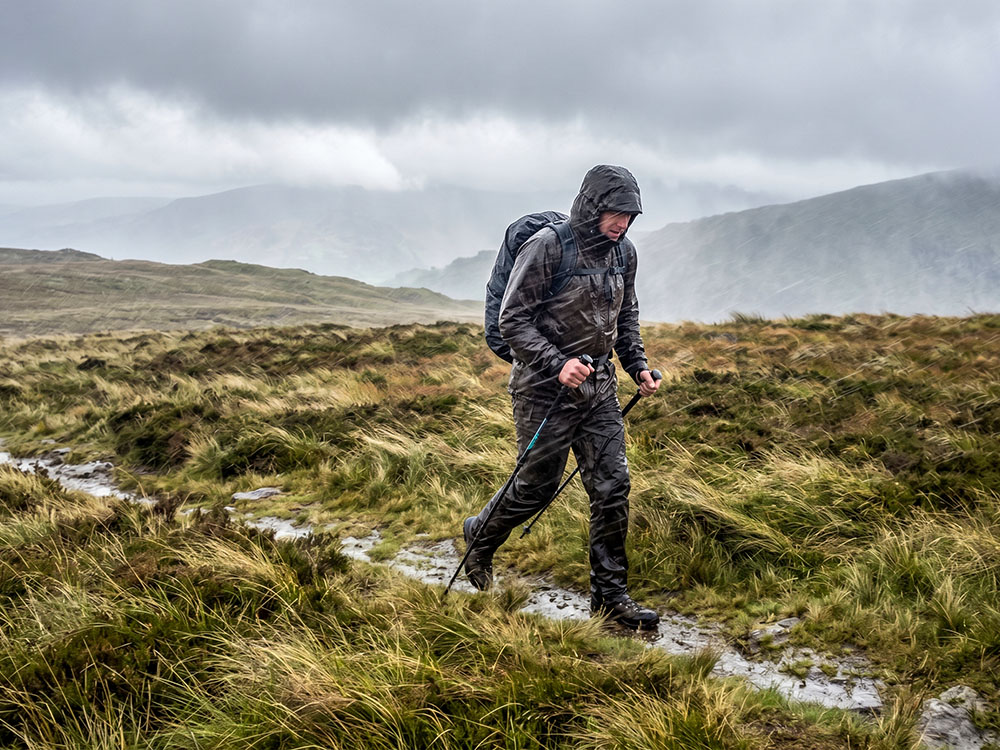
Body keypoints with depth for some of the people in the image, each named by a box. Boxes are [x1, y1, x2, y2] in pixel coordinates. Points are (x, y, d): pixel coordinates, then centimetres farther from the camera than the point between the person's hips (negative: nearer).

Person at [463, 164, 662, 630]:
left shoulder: (623, 253, 6)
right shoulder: (547, 247, -16)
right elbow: (513, 320, -16)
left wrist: (638, 366, 7)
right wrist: (557, 364, -26)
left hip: (600, 387, 6)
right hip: (545, 388, -6)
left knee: (612, 487, 2)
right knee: (535, 488, 6)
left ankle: (610, 595, 13)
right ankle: (479, 538, 37)